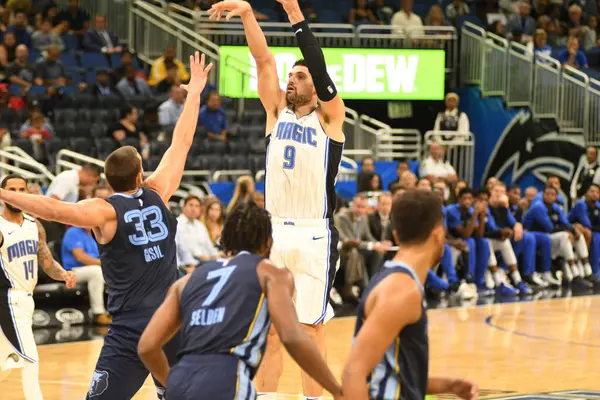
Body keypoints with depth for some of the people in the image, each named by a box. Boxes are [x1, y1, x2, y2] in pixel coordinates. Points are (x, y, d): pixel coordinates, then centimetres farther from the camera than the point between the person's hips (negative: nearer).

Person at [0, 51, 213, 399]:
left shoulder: (104, 211, -7)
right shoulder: (158, 194, 4)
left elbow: (53, 209, -22)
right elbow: (182, 144, 14)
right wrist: (194, 94, 23)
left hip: (131, 330, -5)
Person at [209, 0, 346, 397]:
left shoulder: (329, 117, -1)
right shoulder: (277, 110, 11)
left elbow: (321, 69, -16)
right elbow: (264, 59, 0)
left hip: (315, 235, -4)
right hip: (273, 231, 4)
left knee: (311, 327, 1)